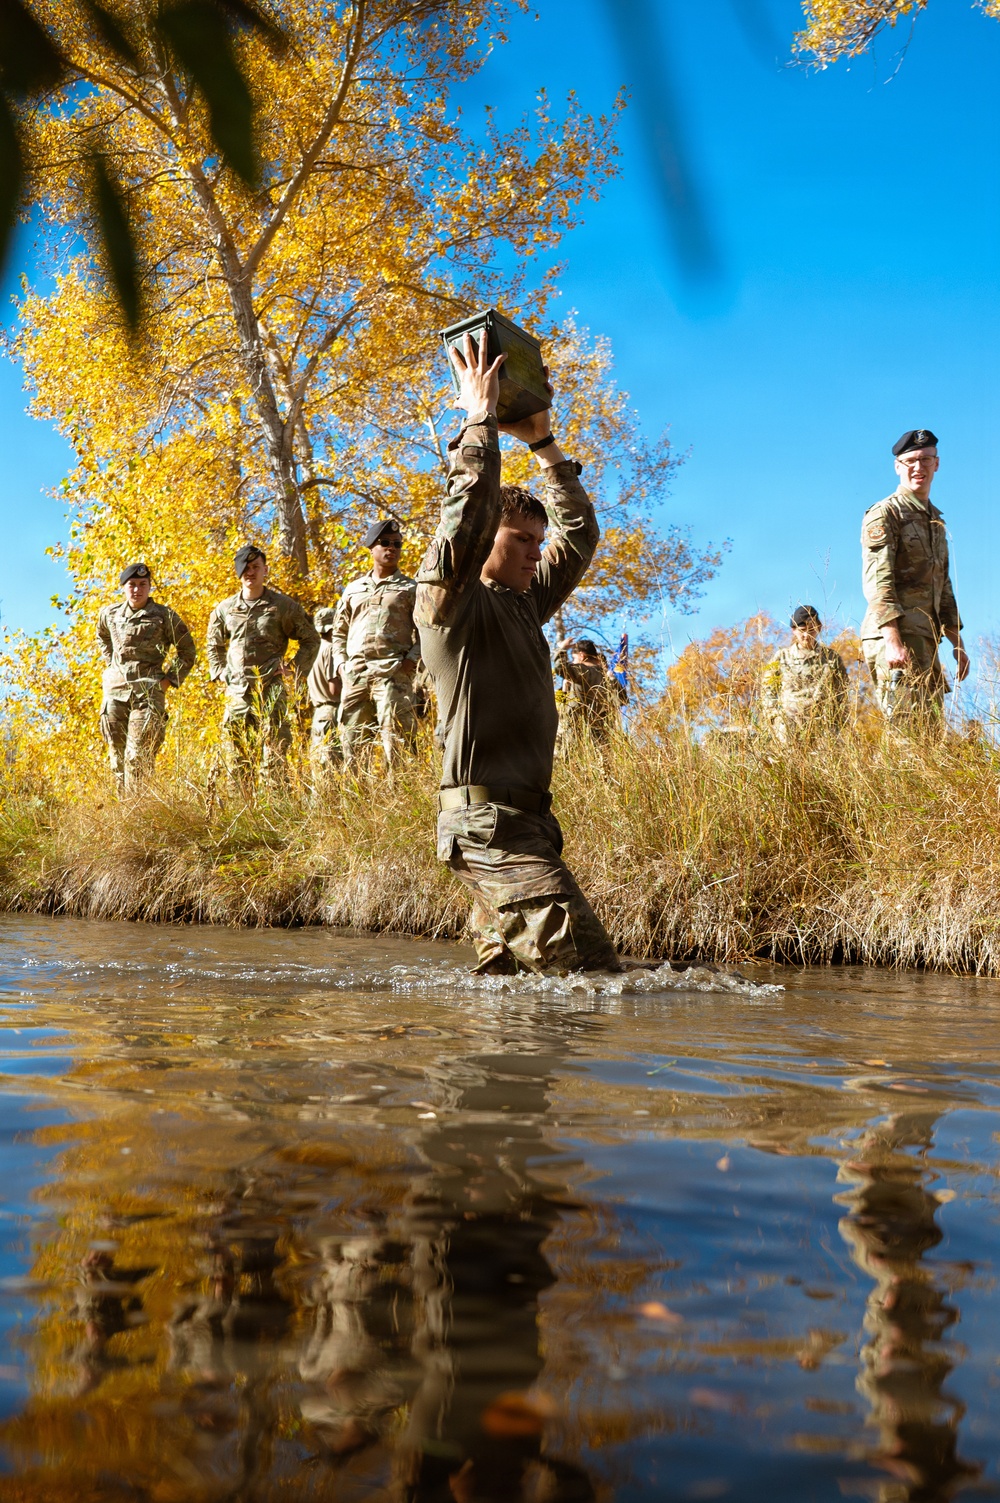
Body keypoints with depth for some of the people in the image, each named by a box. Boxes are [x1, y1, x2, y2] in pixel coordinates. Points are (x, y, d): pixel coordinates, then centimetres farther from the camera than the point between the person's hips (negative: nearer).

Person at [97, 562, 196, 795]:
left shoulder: (164, 616, -1)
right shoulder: (109, 614, 11)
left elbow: (187, 651, 7)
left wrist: (170, 680, -1)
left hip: (148, 691, -4)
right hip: (114, 690, 4)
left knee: (137, 757, -13)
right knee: (117, 756, 6)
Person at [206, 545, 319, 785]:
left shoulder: (284, 605, 2)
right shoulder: (225, 608, 11)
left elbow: (311, 639, 9)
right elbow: (214, 645, 28)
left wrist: (296, 670, 0)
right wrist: (219, 672, 15)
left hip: (271, 687, -3)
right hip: (237, 689, 3)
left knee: (275, 743, -9)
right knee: (236, 754, 5)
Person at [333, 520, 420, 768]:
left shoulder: (410, 589, 10)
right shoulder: (353, 589, 21)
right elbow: (339, 632, 25)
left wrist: (412, 659, -10)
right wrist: (340, 663, 11)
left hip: (392, 674, -4)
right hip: (354, 674, 4)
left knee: (395, 741, -13)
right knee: (351, 742, 3)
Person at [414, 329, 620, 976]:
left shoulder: (525, 605, 19)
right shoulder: (452, 602, -4)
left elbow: (579, 535, 26)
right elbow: (467, 518, -21)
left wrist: (543, 442, 20)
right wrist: (480, 418, -11)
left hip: (525, 818, 9)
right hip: (488, 818, -9)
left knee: (506, 971, 9)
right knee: (589, 968, -16)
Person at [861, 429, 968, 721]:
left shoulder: (935, 520, 23)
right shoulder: (884, 514, -4)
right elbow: (877, 582, -15)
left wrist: (957, 644, 21)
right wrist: (893, 640, -26)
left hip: (926, 639, 9)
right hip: (895, 635, -9)